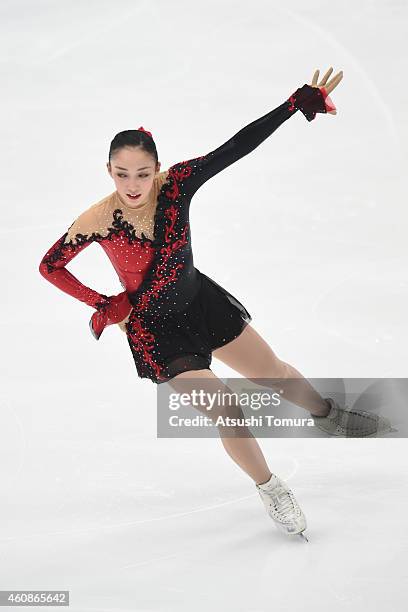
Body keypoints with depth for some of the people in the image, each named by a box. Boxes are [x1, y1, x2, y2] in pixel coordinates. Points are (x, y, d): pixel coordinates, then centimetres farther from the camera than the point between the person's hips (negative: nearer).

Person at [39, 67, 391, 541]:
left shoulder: (175, 184, -19)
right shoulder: (97, 221, -24)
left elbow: (235, 148, -23)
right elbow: (49, 267, -10)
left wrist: (300, 102, -28)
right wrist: (104, 305, -11)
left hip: (202, 301, 4)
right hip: (154, 329, -3)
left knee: (275, 373, 19)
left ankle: (328, 416, 51)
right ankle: (271, 491, 22)